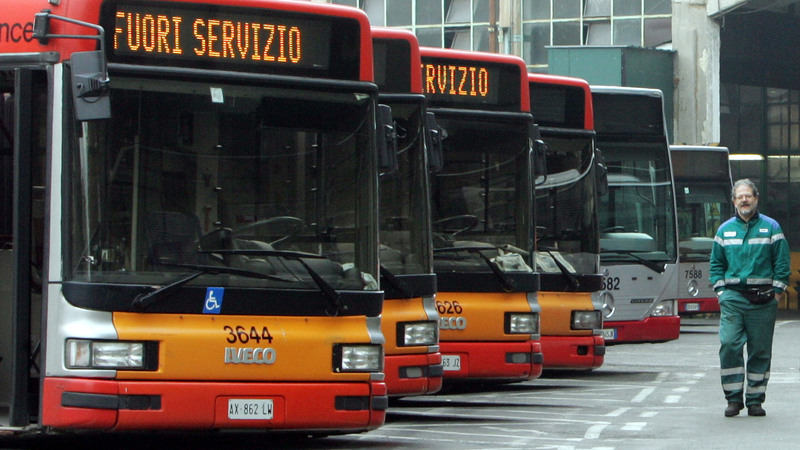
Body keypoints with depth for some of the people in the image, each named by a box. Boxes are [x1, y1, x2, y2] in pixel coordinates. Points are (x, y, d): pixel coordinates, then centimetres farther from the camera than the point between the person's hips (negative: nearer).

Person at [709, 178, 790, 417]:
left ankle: (755, 400, 9)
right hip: (732, 297, 1)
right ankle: (733, 398, -5)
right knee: (729, 345, -12)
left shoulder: (771, 228, 5)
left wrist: (776, 291, -3)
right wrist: (721, 290, 4)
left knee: (760, 350, 2)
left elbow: (782, 263, 5)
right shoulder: (724, 230, 12)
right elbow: (716, 263, 16)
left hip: (762, 299, -1)